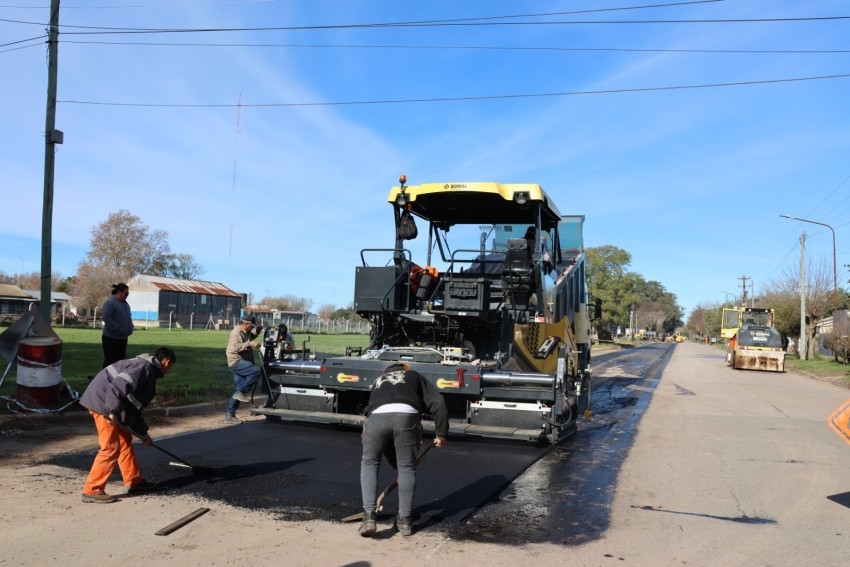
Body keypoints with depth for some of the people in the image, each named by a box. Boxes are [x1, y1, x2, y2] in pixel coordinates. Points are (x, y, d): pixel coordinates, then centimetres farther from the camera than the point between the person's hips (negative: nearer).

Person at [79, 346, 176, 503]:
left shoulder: (148, 370, 20)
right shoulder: (145, 367, -11)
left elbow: (135, 407, 26)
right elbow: (118, 385, -26)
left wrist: (143, 433, 29)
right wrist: (113, 411, -30)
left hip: (104, 403, 11)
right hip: (103, 402, -11)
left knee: (125, 441, 17)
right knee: (111, 448, -7)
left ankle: (134, 481, 26)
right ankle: (92, 490, 2)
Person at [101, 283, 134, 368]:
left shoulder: (125, 304, 15)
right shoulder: (110, 302, -13)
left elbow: (128, 317, 26)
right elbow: (106, 318, -21)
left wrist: (130, 328, 9)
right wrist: (118, 329, -22)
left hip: (123, 338, 9)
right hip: (111, 338, -8)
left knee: (120, 360, 12)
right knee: (110, 361, -6)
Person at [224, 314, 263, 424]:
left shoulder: (245, 332, 17)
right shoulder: (236, 332, -13)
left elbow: (250, 338, 39)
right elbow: (235, 347, -28)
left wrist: (257, 331, 21)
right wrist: (250, 344, -32)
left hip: (242, 362, 10)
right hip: (237, 362, -10)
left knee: (238, 390, 8)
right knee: (256, 370, -28)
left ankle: (229, 415, 11)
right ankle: (242, 392, -18)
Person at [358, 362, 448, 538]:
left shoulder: (378, 381, 43)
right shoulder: (415, 376, 36)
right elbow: (438, 402, 19)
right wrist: (441, 433, 26)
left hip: (377, 416, 2)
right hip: (406, 415, -2)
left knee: (369, 463, 21)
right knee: (407, 468, 15)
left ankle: (369, 516, 11)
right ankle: (404, 520, 21)